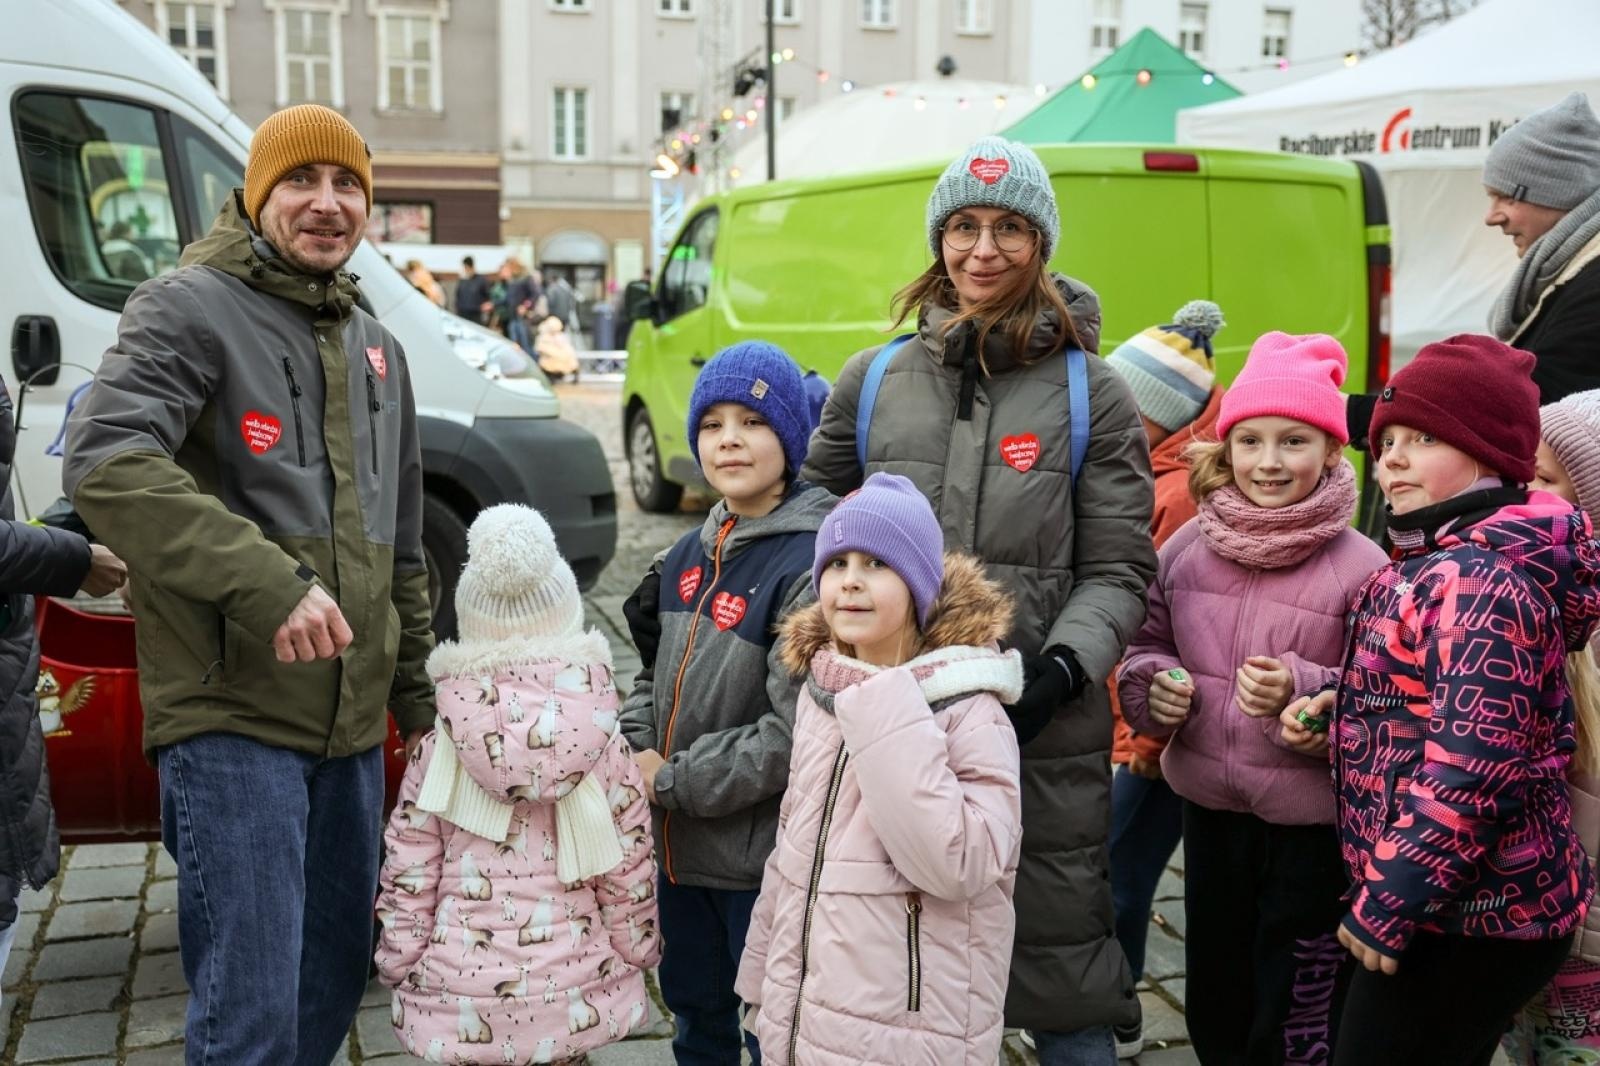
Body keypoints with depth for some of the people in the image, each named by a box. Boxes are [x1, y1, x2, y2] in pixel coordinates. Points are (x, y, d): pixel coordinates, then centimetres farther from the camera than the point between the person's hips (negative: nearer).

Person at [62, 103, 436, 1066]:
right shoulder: (190, 309, -5)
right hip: (231, 718, -7)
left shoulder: (376, 346, 17)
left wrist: (417, 693, 21)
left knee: (339, 971, 17)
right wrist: (267, 583, -31)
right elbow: (104, 461, -23)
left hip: (352, 725, 7)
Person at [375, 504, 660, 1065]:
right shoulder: (604, 747, -6)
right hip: (573, 993, 1)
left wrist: (397, 963, 11)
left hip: (461, 996, 0)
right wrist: (637, 952, 13)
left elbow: (408, 877, -2)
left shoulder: (437, 752, -5)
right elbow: (629, 874, -2)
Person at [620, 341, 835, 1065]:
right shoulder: (688, 557, 7)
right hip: (680, 845, 8)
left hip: (765, 858, -7)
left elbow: (794, 735, -24)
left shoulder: (812, 563, -19)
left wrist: (672, 782, -17)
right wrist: (636, 749, -4)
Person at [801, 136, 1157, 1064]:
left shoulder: (1092, 392, 1)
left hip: (1046, 734, -2)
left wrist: (1064, 665, -14)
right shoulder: (873, 378, 9)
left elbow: (1117, 571, 1)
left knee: (1061, 968, 7)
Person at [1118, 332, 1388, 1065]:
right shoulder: (1188, 546, -1)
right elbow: (1146, 645, 11)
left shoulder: (1360, 565, -13)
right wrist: (1153, 685, -10)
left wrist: (1304, 692, -26)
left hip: (1314, 825, -4)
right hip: (1210, 811, 4)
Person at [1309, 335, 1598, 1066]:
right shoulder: (1451, 567, 12)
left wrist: (1388, 904, -20)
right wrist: (1331, 711, 1)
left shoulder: (1480, 580, -20)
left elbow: (1469, 767, -26)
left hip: (1464, 914, -10)